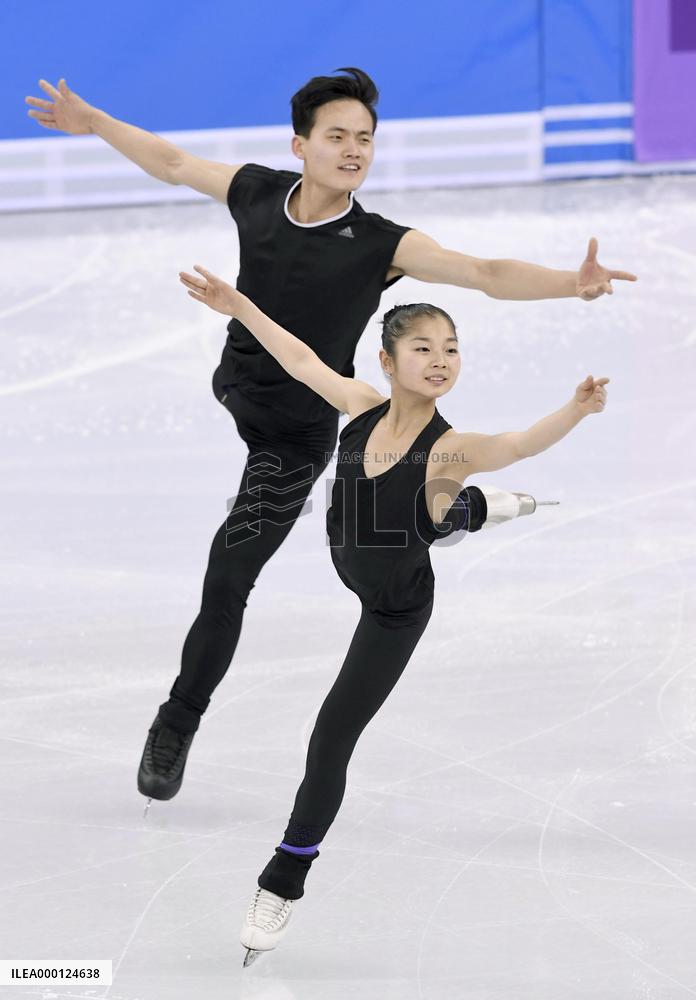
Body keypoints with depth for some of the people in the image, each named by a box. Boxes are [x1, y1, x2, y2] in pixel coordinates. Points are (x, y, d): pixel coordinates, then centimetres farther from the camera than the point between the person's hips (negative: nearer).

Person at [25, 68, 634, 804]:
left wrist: (571, 283, -52)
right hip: (235, 393, 5)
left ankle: (176, 728, 11)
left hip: (297, 434, -5)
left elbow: (487, 274, -36)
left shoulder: (381, 244, -25)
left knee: (226, 581, -5)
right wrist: (92, 123, 12)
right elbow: (174, 163, 5)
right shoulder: (258, 192, -13)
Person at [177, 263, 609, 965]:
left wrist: (575, 411, -71)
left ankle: (284, 881, 9)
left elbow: (520, 443, -52)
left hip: (394, 611, -6)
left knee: (331, 738, -6)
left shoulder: (448, 450, -34)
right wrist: (238, 306, -1)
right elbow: (301, 359, -5)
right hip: (347, 565, 6)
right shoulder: (365, 409, -20)